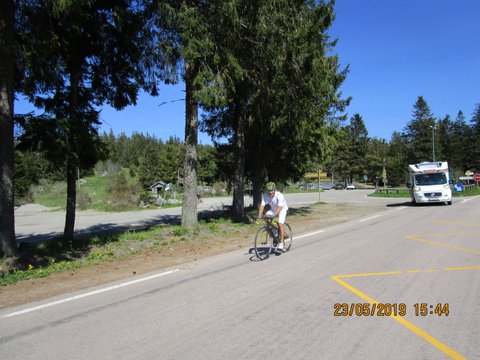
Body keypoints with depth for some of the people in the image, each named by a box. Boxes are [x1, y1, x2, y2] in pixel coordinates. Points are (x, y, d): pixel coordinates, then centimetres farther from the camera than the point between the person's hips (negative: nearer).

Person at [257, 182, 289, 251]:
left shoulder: (279, 195, -34)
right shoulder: (265, 196, -22)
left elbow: (279, 208, -41)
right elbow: (262, 205, -28)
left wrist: (273, 215, -56)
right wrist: (260, 215, -44)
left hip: (282, 208, -5)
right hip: (273, 209, 5)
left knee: (280, 223, -22)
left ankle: (282, 243, -15)